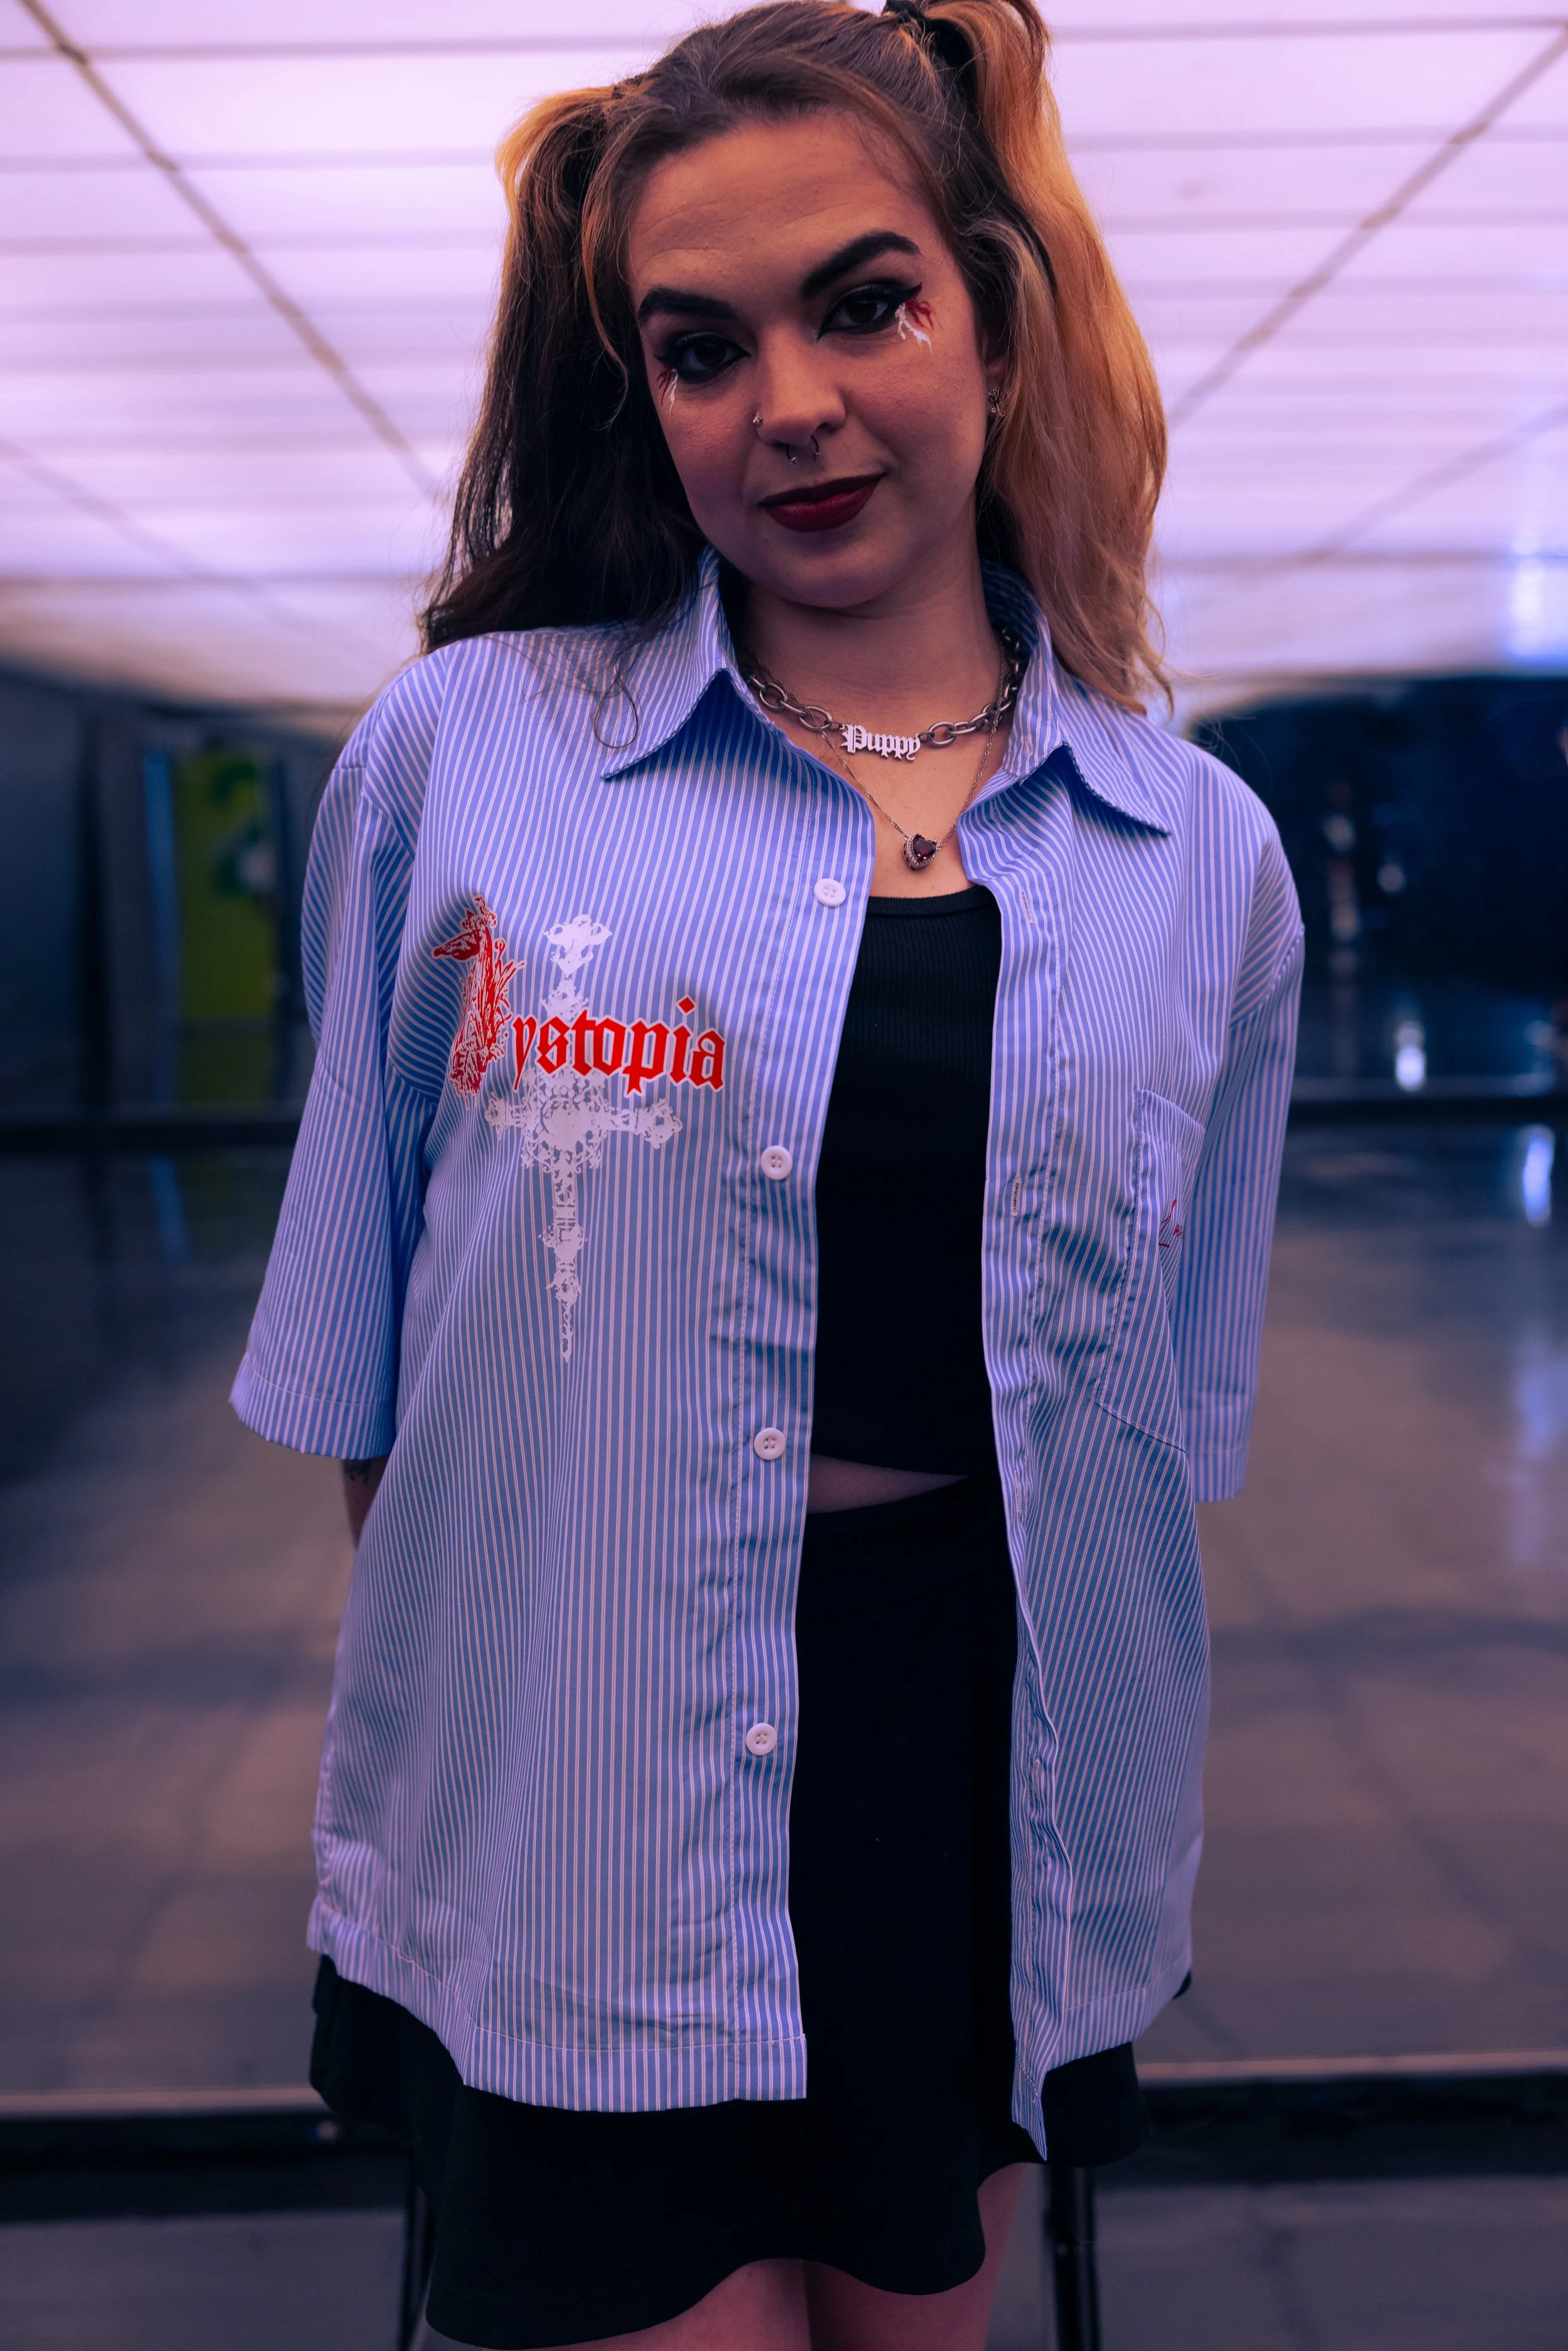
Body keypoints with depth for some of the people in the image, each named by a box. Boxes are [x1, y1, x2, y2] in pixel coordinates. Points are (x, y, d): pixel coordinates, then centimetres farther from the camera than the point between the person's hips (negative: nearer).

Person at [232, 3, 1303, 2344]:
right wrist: (423, 1711, 2)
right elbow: (369, 1355, 2)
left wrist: (1122, 1850, 11)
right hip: (589, 1790, -2)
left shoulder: (1202, 856, 0)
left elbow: (1166, 1423, 9)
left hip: (988, 1790, 3)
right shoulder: (464, 750, -6)